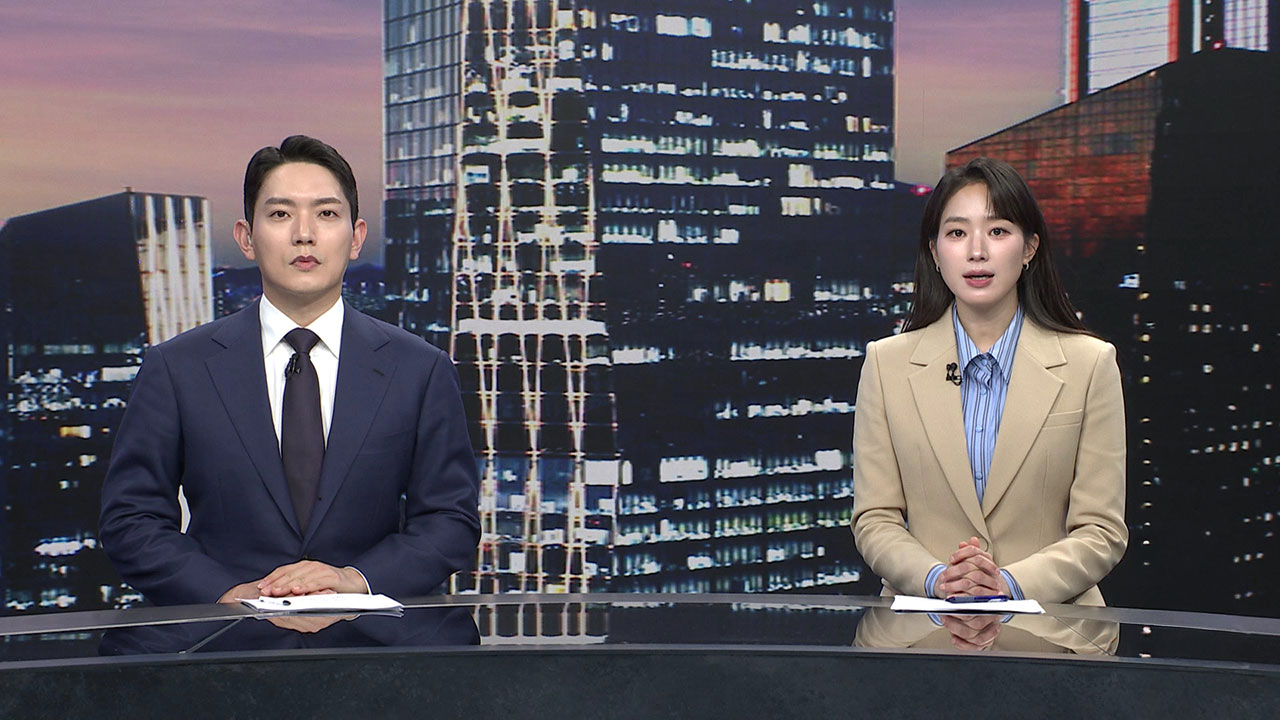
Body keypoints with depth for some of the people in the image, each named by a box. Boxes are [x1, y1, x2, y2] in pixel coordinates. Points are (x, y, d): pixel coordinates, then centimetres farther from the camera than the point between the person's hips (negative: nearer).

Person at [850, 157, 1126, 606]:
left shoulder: (1089, 364, 5)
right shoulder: (887, 363, 8)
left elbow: (1101, 531, 3)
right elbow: (874, 521, 7)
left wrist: (1011, 582, -12)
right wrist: (937, 578, -11)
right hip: (923, 622, 0)